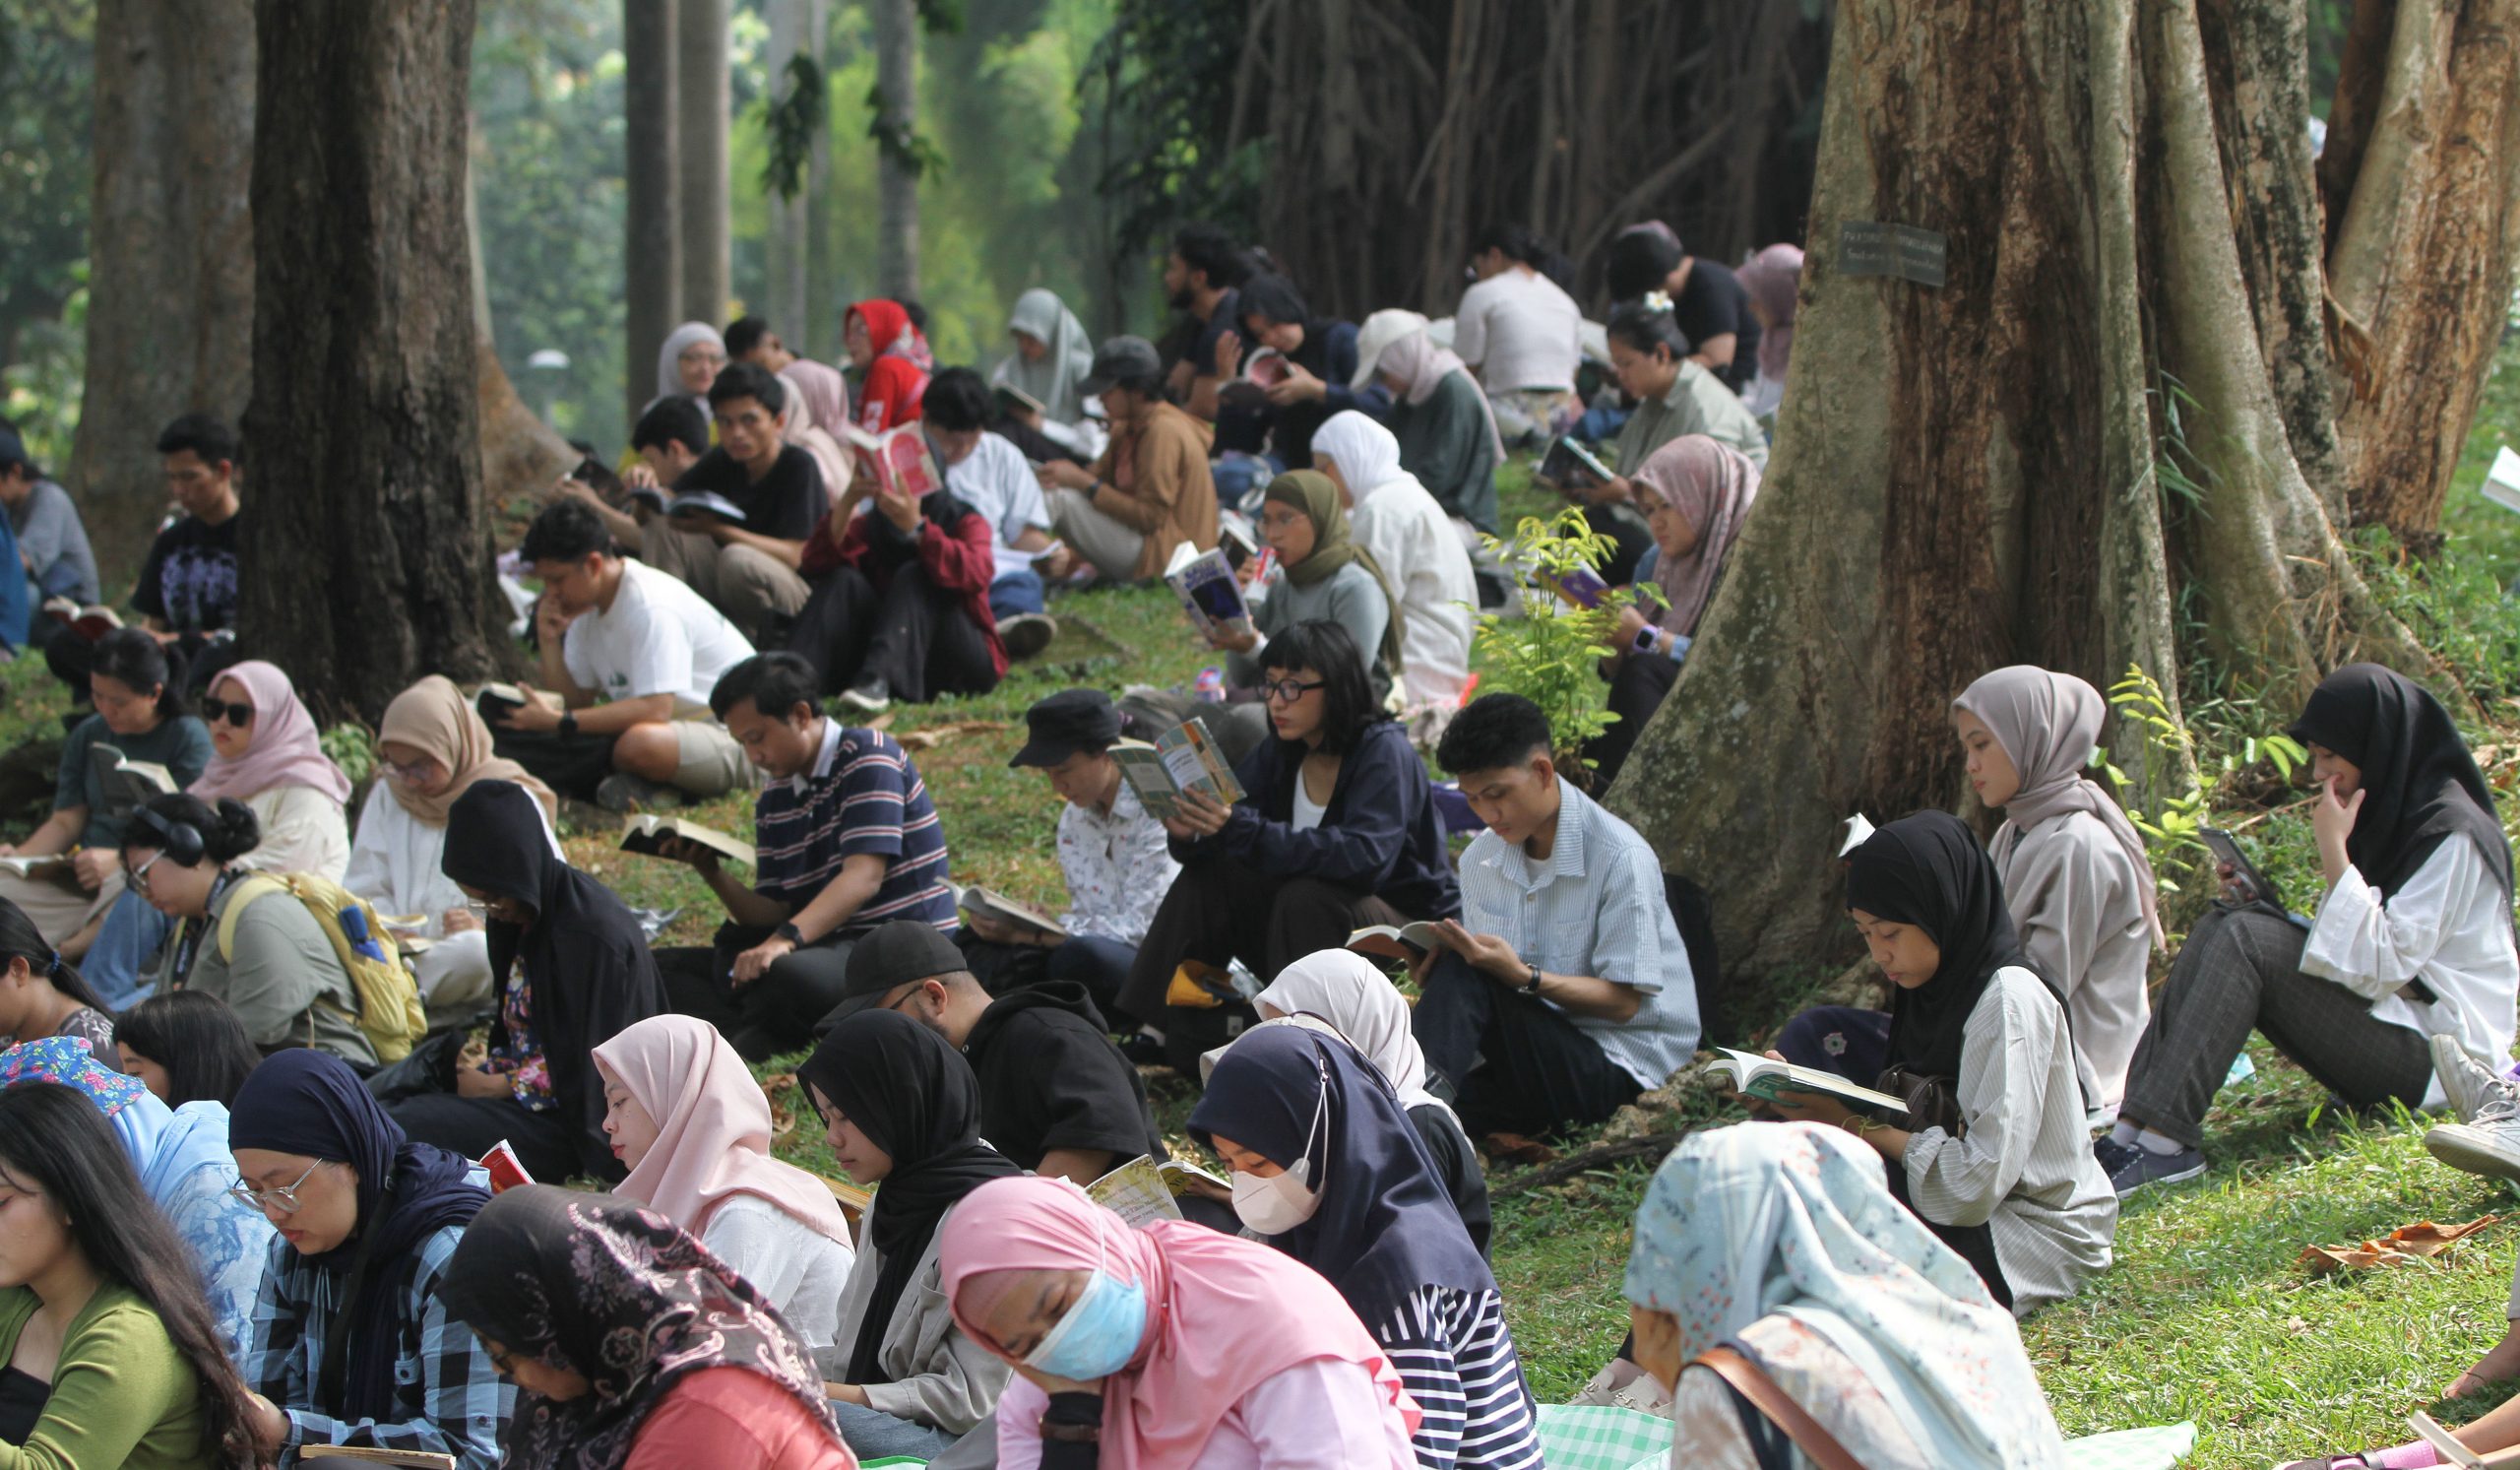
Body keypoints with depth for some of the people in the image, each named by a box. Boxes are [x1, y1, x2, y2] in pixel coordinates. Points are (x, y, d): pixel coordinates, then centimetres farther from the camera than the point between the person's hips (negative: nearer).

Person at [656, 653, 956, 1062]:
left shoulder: (869, 758, -9)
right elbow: (772, 914, 10)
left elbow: (864, 877, -22)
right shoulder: (773, 800, 13)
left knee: (787, 975, -37)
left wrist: (785, 939, -35)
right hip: (827, 946, 9)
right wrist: (712, 873, -8)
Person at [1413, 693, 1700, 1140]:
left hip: (1620, 1070, -6)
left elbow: (1622, 1001, -15)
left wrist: (1523, 977, -30)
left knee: (1466, 978, -30)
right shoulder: (1480, 859, 8)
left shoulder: (1621, 858, -13)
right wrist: (1439, 966, -12)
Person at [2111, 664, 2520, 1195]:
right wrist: (2261, 907, 3)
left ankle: (2166, 1142, -31)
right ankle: (2133, 1126, -21)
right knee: (2223, 923, -4)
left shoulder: (2452, 833, -12)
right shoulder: (2394, 815, 16)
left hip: (2436, 1051, -9)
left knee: (2247, 938, -22)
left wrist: (2334, 853, -18)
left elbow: (2385, 966, -20)